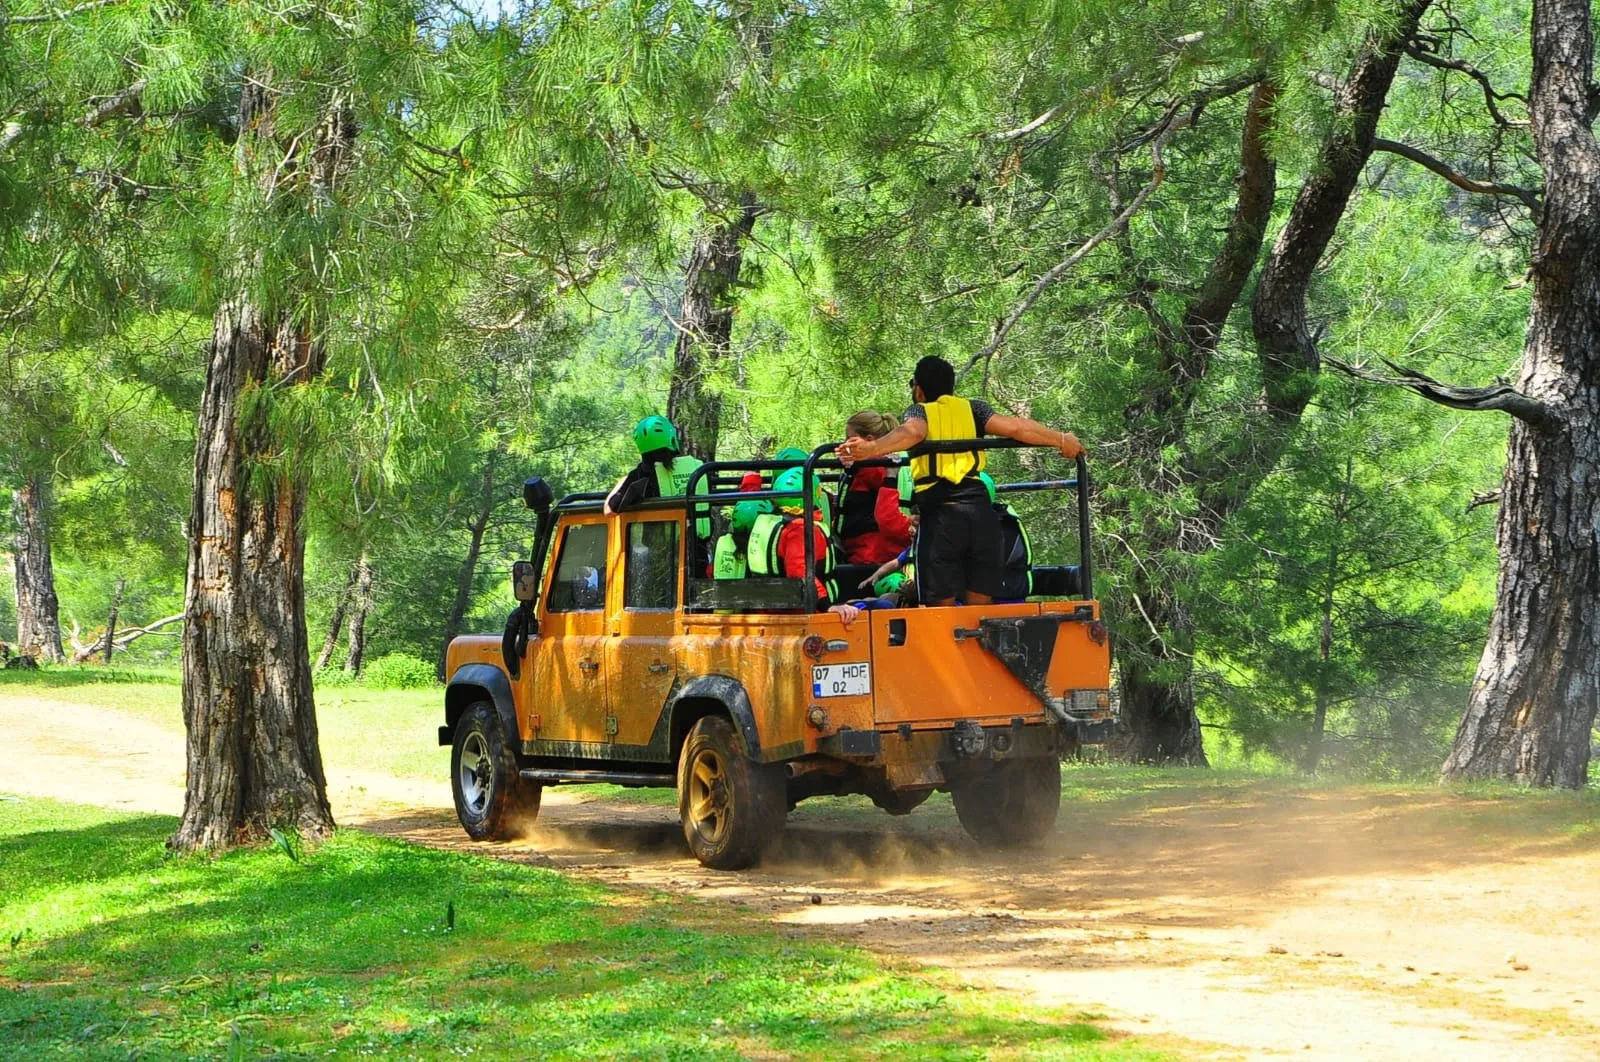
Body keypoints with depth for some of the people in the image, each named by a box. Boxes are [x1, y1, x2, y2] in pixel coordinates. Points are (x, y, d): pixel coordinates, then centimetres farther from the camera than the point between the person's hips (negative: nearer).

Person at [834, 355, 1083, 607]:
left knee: (942, 608, 2)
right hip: (981, 512, 3)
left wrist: (871, 449, -28)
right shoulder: (972, 408, 18)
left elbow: (913, 432, -13)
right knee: (981, 606, 9)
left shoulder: (918, 412, 10)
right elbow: (1014, 427, 5)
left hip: (939, 513, -3)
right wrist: (1061, 440, 13)